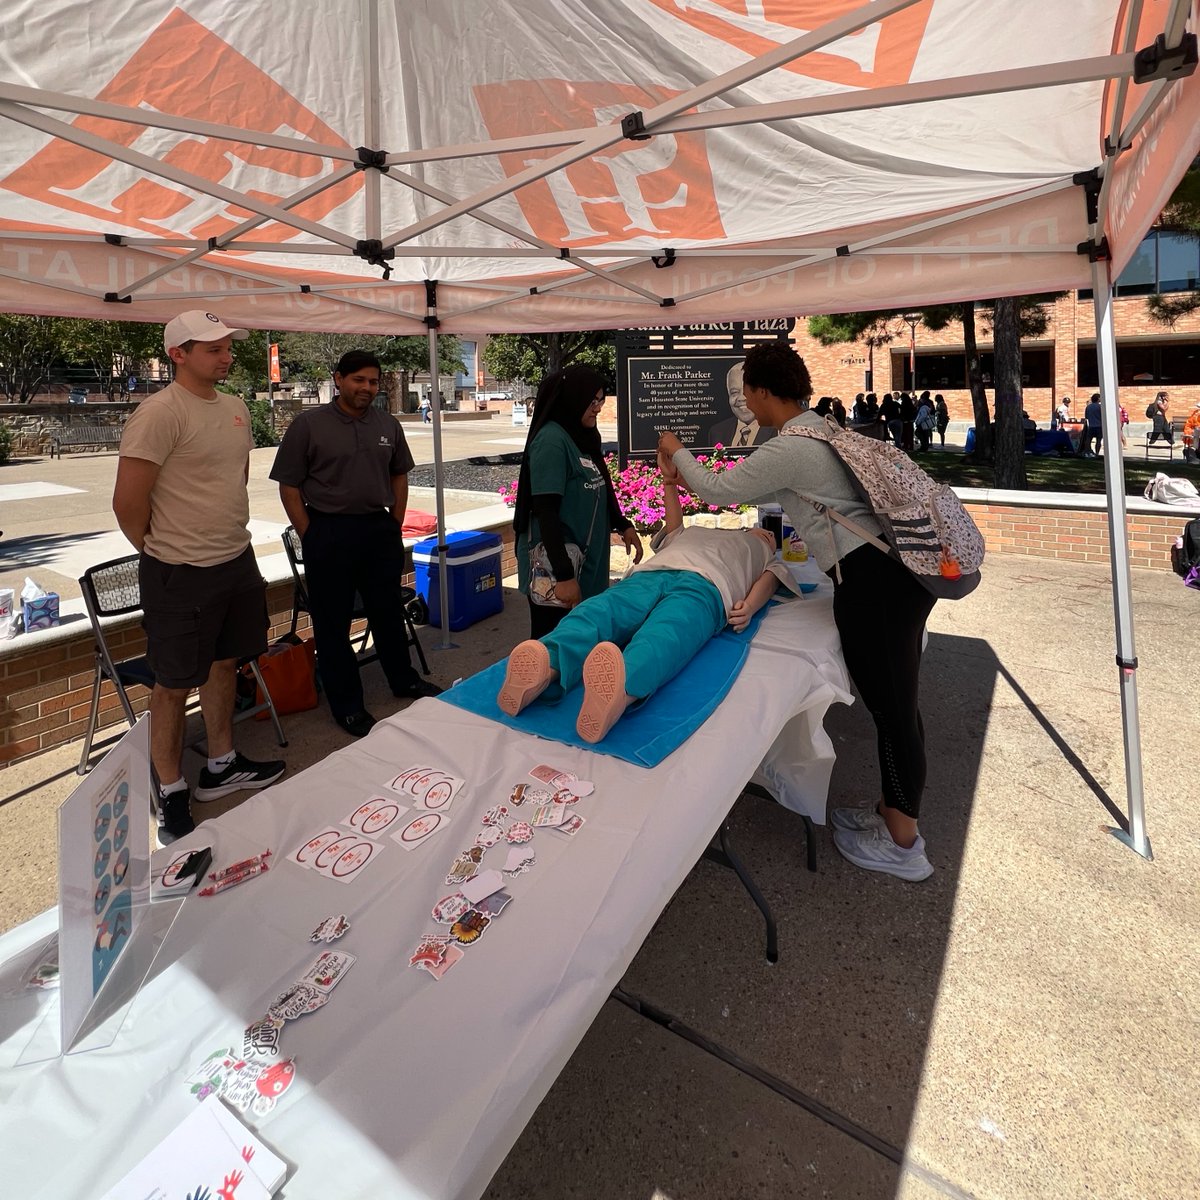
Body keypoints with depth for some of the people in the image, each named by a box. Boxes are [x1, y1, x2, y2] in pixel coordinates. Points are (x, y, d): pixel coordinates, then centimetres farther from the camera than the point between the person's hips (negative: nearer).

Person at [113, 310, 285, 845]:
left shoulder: (235, 408, 8)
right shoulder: (159, 413, -17)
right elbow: (128, 501, -17)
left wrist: (226, 535, 15)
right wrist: (164, 551, -3)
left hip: (237, 561, 8)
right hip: (181, 574, -8)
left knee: (224, 663, 19)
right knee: (174, 684, 5)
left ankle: (221, 766, 37)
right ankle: (171, 794, 22)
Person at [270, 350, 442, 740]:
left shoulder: (388, 425, 7)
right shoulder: (308, 425, -7)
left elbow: (399, 475, 15)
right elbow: (289, 486, -6)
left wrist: (395, 525, 8)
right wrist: (311, 537, -9)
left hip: (380, 530, 4)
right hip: (329, 534, -4)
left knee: (388, 610, 17)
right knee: (332, 621, 5)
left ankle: (403, 680, 36)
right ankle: (347, 706, 18)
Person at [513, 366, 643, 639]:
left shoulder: (582, 437, 10)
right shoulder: (551, 440, -16)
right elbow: (545, 512, -21)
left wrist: (622, 525, 13)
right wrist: (563, 575, -23)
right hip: (555, 568, -8)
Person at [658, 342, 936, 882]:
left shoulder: (788, 449, -14)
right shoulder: (822, 428, 16)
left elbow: (716, 489, -2)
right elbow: (775, 491, 27)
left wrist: (677, 452, 17)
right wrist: (685, 474, 30)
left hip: (870, 582, -10)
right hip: (902, 567, 10)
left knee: (892, 710, 2)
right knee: (898, 704, 17)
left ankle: (902, 845, 18)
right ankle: (892, 813, 34)